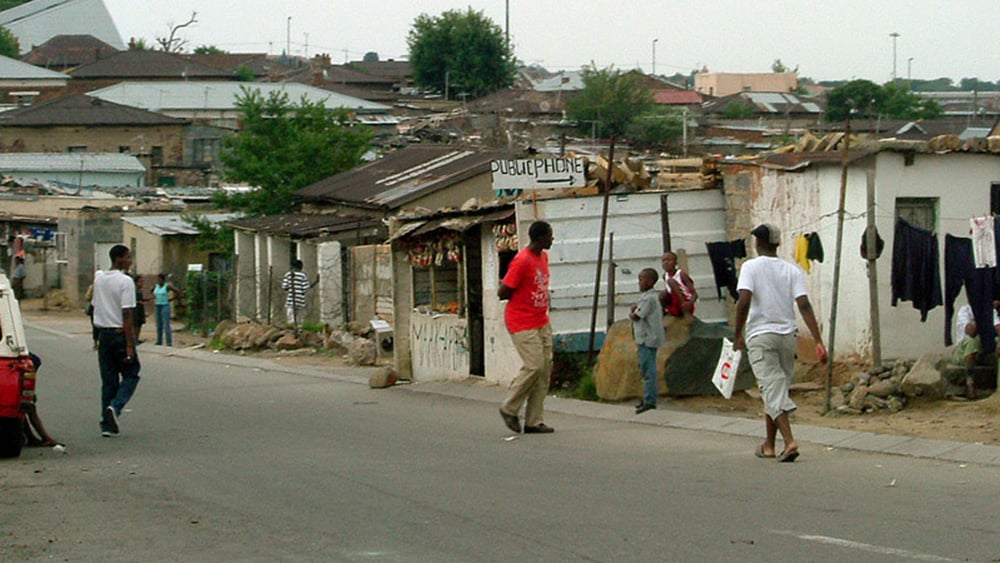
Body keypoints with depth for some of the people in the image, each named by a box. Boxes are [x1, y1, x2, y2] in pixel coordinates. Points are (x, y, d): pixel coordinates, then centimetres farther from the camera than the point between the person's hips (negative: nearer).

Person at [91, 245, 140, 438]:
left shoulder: (99, 280, 10)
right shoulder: (125, 282, -13)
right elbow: (127, 315, -17)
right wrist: (130, 346, -17)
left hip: (103, 333, 7)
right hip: (120, 333, -7)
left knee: (108, 380, 10)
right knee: (131, 375, 7)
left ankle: (107, 424, 8)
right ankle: (115, 406, -16)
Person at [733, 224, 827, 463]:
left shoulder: (751, 267, -4)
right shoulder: (792, 270, 5)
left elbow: (744, 300, -18)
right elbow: (804, 305, -6)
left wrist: (738, 334, -7)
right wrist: (818, 341, -9)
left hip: (760, 336, -4)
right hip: (787, 335, 4)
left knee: (773, 391, -7)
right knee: (776, 389, 17)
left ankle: (789, 441, -23)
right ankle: (769, 444, 24)